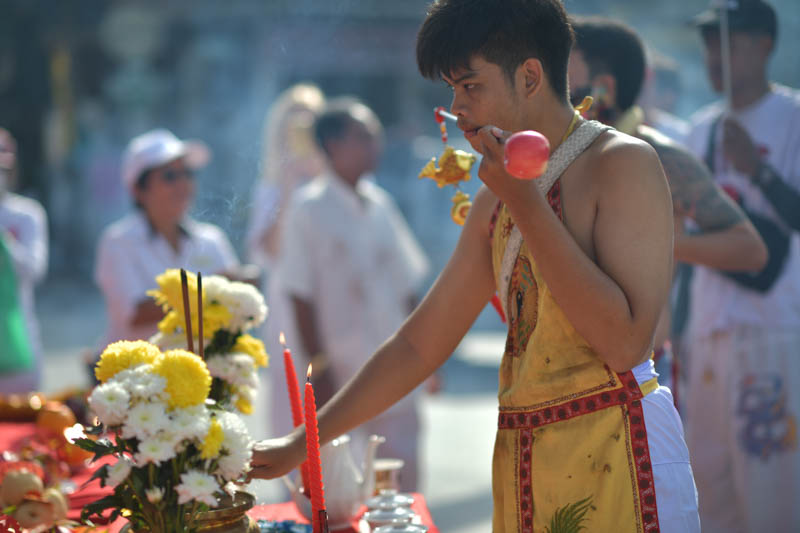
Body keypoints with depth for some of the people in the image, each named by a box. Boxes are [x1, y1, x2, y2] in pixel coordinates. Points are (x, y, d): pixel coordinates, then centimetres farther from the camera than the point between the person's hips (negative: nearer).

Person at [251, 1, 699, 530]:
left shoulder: (624, 163, -8)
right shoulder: (495, 200, 13)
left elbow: (625, 344, -19)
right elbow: (420, 344, 18)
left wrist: (526, 205, -17)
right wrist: (301, 443, 17)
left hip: (613, 456, -7)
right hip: (522, 464, 7)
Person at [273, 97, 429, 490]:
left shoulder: (380, 204, 11)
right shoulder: (309, 208, -6)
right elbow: (301, 296, -9)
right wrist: (320, 368, -13)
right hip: (341, 371, -6)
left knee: (403, 481, 7)